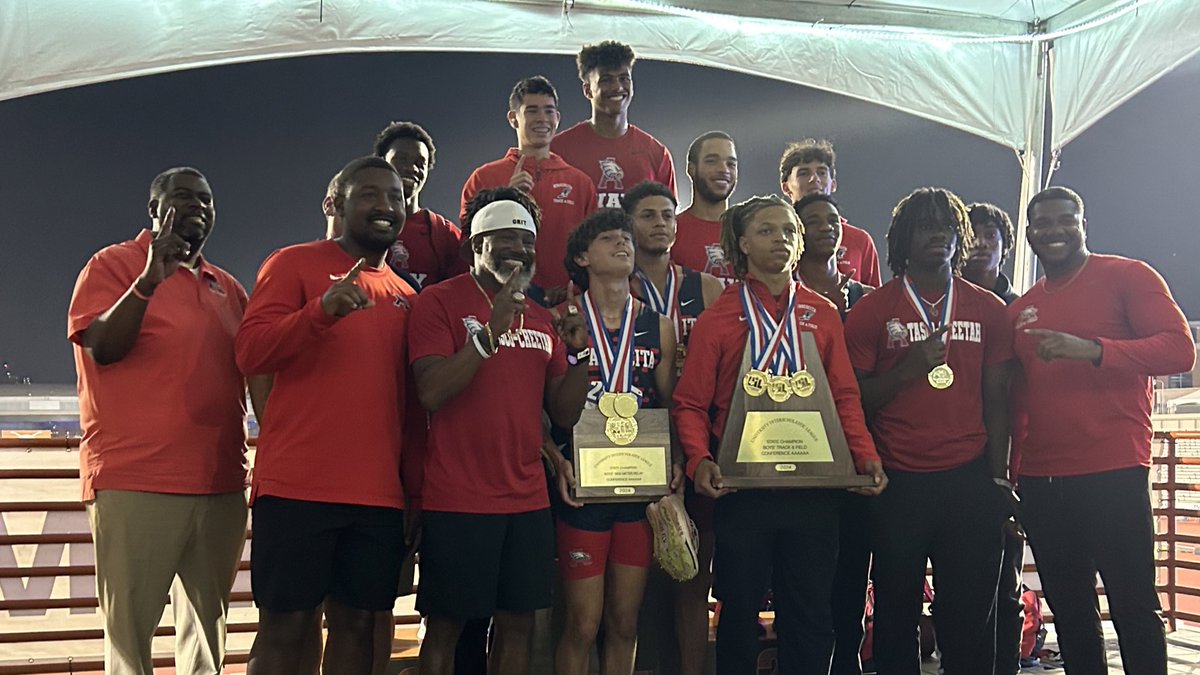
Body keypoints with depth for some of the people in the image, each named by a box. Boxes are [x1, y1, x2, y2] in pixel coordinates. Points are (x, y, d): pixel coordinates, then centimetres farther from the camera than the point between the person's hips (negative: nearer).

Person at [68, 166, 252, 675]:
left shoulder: (228, 288, 18)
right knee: (128, 633, -2)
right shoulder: (114, 264, 2)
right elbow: (101, 348, -10)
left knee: (208, 628, 9)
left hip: (221, 488, 5)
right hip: (135, 484, -5)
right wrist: (149, 280, -21)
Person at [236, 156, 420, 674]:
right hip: (296, 487, -5)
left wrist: (415, 492, 11)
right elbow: (249, 354, -10)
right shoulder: (294, 264, 1)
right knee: (285, 627, -1)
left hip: (380, 496, 5)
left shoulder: (405, 297, 16)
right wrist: (321, 311, -25)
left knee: (357, 624, 8)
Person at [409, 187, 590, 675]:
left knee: (517, 623, 9)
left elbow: (565, 414, 12)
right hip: (456, 501, -5)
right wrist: (491, 332, -24)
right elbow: (431, 392, -18)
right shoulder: (440, 302, -5)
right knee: (446, 626, 3)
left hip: (528, 501, 6)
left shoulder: (542, 319, 13)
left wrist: (577, 353, -3)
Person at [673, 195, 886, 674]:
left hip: (814, 487, 2)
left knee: (810, 616, 8)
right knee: (740, 612, 7)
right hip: (742, 486, -2)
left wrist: (865, 454, -7)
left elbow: (844, 395, 8)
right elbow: (691, 402, -1)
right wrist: (699, 459, -17)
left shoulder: (823, 314, 11)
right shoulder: (718, 318, 3)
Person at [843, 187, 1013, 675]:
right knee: (896, 612, 3)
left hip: (971, 481, 2)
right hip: (898, 483, -1)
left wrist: (999, 477, 6)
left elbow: (996, 400, 11)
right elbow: (855, 400, 2)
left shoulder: (988, 309, 11)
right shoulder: (872, 310, 4)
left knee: (970, 614, 5)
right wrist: (909, 368, -12)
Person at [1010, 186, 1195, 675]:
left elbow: (1180, 350, -10)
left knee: (1133, 609, -2)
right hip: (1040, 482, 5)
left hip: (1113, 474, -5)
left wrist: (1092, 350, -22)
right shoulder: (1021, 310, 15)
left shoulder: (1127, 276, 1)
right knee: (1069, 613, 11)